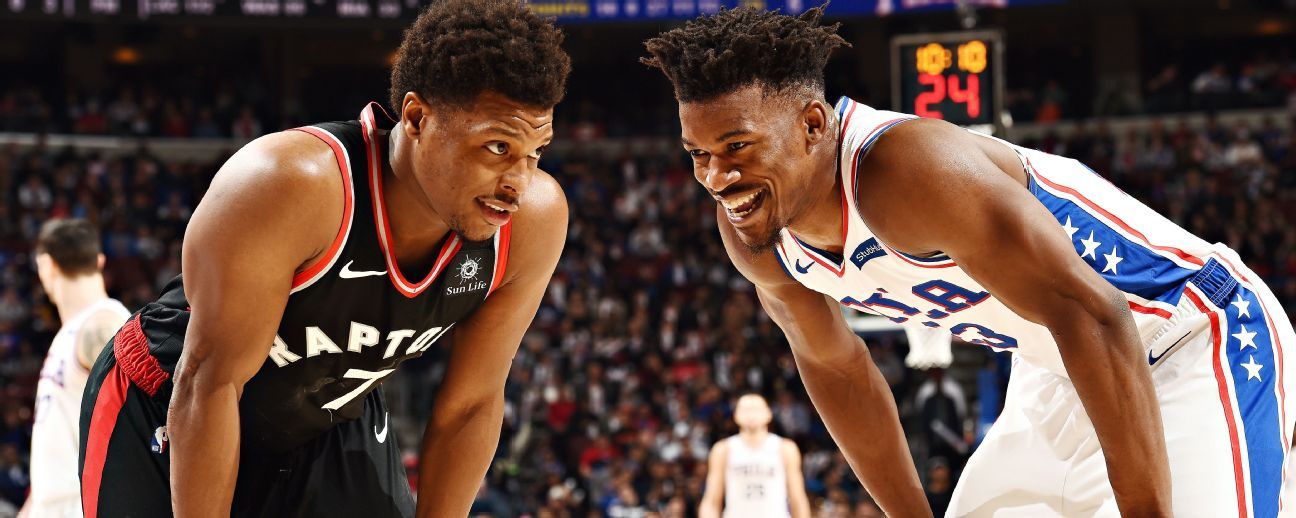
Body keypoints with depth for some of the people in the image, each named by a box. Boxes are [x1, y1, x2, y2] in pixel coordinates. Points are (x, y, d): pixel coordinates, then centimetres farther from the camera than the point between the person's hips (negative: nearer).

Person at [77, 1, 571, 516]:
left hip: (334, 425, 5)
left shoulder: (533, 220, -20)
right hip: (167, 417, -4)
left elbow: (471, 403, -7)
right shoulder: (292, 184, -36)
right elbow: (209, 383, -29)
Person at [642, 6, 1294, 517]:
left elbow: (1094, 317, -36)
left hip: (1199, 338, -8)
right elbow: (833, 365, 11)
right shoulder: (753, 236, -7)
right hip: (1056, 372, 8)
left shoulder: (907, 168, -34)